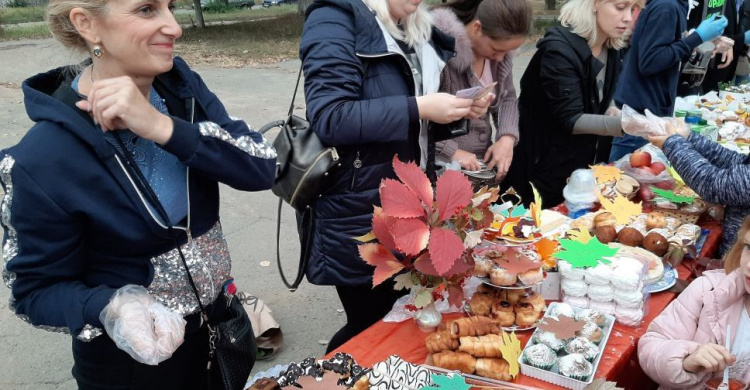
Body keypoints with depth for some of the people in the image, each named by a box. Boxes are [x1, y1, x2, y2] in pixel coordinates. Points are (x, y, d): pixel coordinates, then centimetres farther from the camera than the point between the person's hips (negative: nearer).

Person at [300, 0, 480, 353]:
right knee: (370, 326, 7)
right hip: (359, 215, -8)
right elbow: (329, 117, -25)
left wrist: (461, 108, -1)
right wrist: (418, 108, -26)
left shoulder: (415, 29, 12)